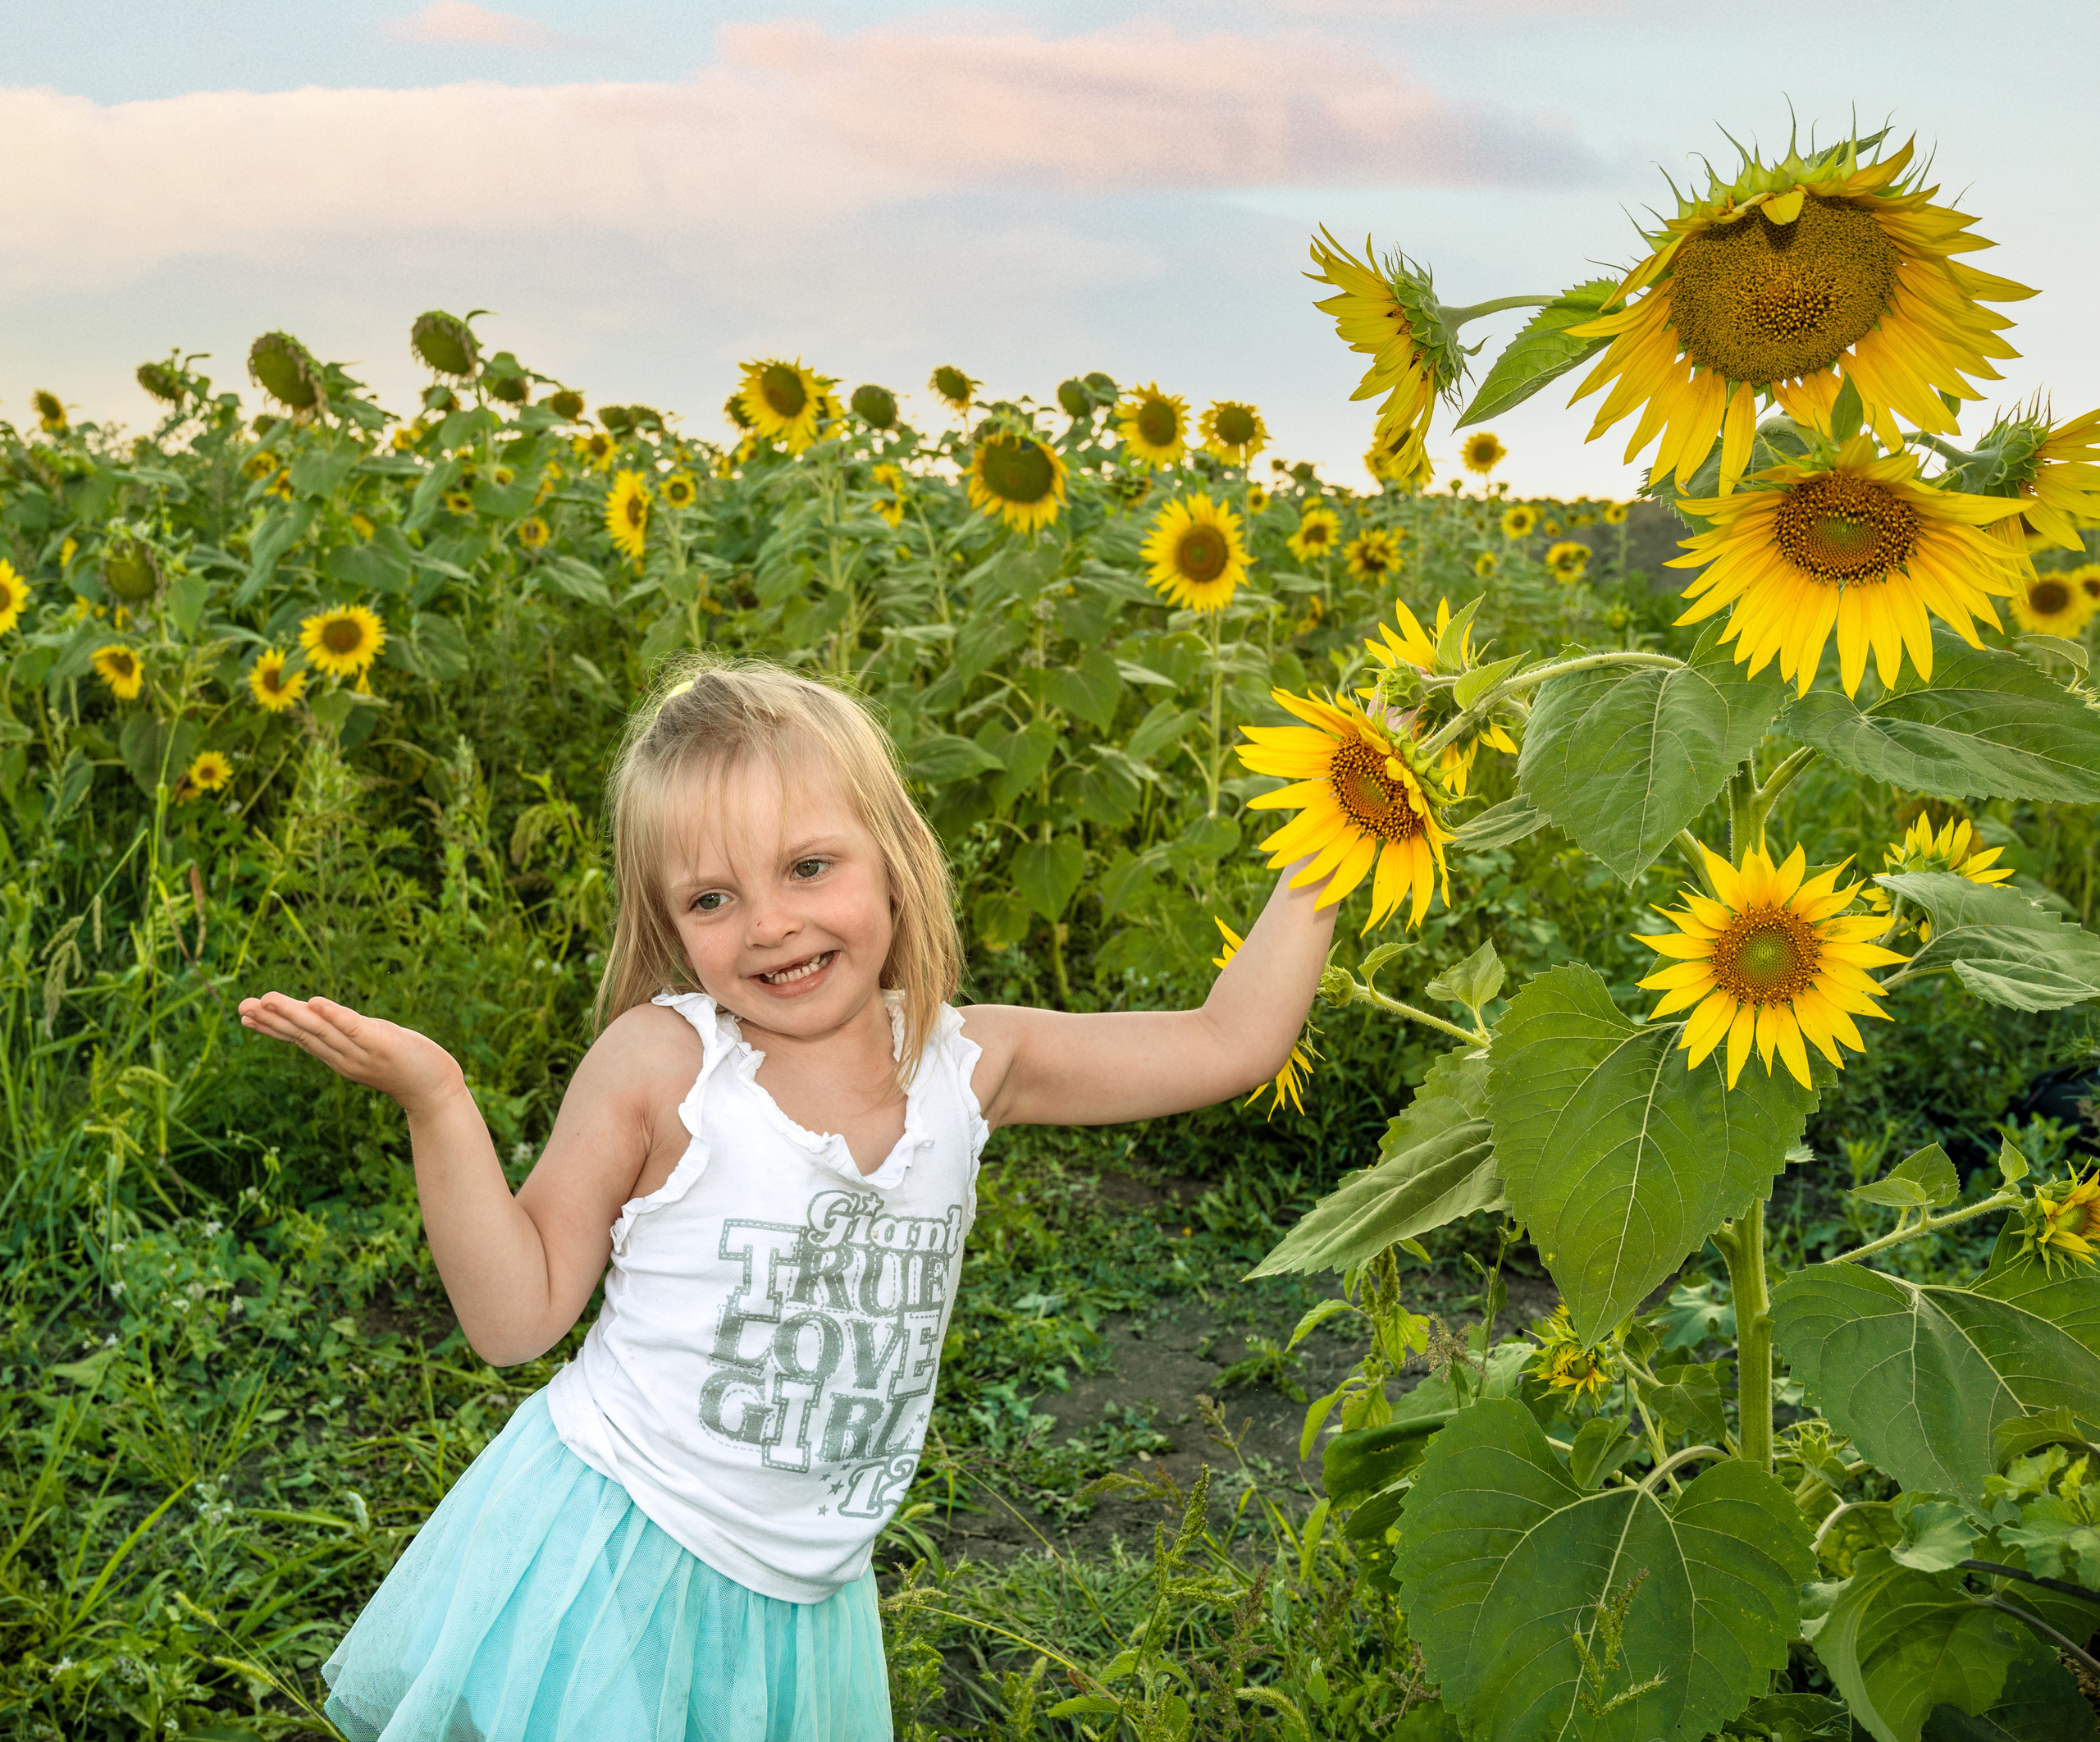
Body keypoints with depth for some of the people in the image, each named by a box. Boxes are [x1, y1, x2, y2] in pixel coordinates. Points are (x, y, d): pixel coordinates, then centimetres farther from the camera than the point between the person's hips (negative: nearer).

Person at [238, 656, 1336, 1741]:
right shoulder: (659, 1063, -14)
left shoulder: (967, 1065, -3)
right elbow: (518, 1316, -11)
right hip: (602, 1565, -3)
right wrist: (436, 1104, -22)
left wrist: (1317, 873, 0)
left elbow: (1227, 1043, 2)